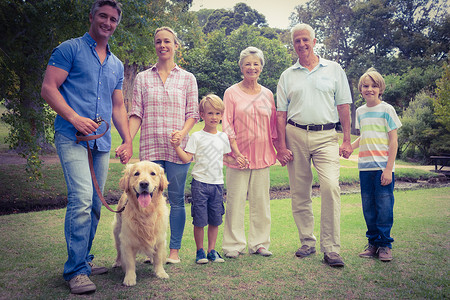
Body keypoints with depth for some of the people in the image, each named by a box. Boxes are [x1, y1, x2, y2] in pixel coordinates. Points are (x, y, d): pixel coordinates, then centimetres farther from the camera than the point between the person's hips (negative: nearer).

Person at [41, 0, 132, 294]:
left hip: (102, 142, 6)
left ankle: (84, 259, 23)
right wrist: (74, 118, -16)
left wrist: (128, 140, 11)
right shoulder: (70, 49, 4)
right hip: (72, 137, -6)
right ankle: (76, 270, -8)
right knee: (82, 200, -17)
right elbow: (49, 88, -4)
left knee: (95, 205, 9)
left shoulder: (117, 65, 22)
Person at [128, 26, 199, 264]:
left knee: (176, 199, 3)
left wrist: (182, 132, -14)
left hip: (177, 147, -1)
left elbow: (193, 113, 5)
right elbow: (136, 113, 7)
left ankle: (174, 249, 14)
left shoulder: (187, 79, 9)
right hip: (150, 147, 1)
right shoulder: (142, 78, 11)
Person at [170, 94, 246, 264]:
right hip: (200, 182, -4)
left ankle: (212, 250, 22)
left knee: (215, 220, 8)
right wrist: (177, 147, -20)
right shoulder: (196, 137, -2)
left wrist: (237, 161, 6)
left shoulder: (223, 137, 11)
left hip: (217, 183, 4)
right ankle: (200, 251, 15)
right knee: (200, 220, -1)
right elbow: (187, 158, -7)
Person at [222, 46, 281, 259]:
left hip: (262, 155, 3)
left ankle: (259, 243, 19)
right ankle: (233, 244, 12)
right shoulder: (232, 93, 1)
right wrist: (236, 151, -12)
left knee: (261, 200, 7)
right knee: (235, 201, 0)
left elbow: (274, 125, 15)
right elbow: (227, 125, -3)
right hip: (238, 155, -3)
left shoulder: (267, 94, 11)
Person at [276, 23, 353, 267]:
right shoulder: (287, 76, 13)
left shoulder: (333, 70, 10)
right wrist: (282, 146, 1)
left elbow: (343, 106, 7)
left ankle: (331, 249, -9)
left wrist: (347, 140, -1)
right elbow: (281, 113, 10)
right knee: (299, 193, 4)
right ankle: (307, 242, 19)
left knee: (331, 187, -17)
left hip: (325, 135, -2)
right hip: (295, 134, 2)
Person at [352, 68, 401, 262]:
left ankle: (385, 244, 10)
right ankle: (373, 243, 19)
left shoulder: (387, 109, -3)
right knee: (368, 207, 8)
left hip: (383, 167, -5)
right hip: (365, 167, 5)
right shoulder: (360, 111, 12)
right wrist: (349, 147, 7)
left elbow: (393, 141, -6)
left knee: (384, 206, -3)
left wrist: (389, 169, -12)